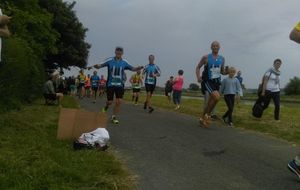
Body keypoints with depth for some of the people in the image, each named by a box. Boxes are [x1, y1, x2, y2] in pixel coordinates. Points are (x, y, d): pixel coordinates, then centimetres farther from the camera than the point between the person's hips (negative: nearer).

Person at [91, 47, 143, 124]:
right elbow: (100, 65, -6)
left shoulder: (124, 62, 3)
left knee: (118, 101, -7)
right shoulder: (110, 60, -4)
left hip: (120, 85, 2)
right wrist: (97, 66, -28)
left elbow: (132, 68, 8)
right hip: (110, 84, -2)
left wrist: (138, 68, -12)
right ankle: (106, 106, 38)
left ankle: (114, 117, 9)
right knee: (110, 101, 1)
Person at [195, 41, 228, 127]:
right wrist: (198, 77, -15)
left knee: (210, 102, 10)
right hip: (208, 81, -5)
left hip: (217, 82, 6)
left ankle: (202, 118, 29)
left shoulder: (222, 59, 9)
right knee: (217, 97, -27)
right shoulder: (206, 57, -4)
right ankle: (207, 115, -7)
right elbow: (198, 67, 3)